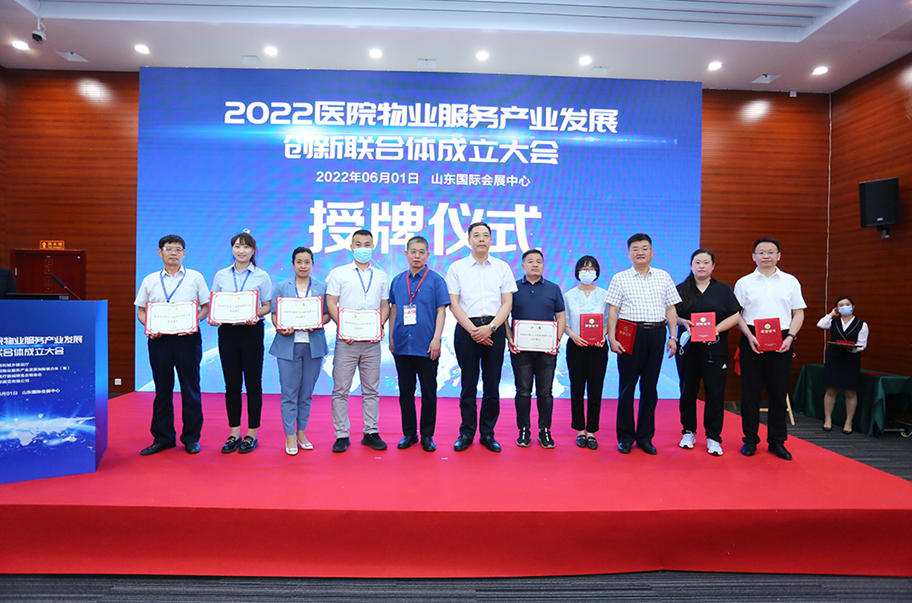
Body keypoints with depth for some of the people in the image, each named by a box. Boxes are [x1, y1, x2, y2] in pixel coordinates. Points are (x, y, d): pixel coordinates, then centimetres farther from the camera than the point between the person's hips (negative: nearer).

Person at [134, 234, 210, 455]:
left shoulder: (195, 278, 7)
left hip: (188, 338, -2)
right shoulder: (150, 280, 12)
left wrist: (193, 321, -14)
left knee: (190, 388, 2)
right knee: (162, 389, 8)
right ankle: (162, 438, 19)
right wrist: (149, 326, -7)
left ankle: (191, 437, 13)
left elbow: (206, 307, 5)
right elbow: (141, 310, 13)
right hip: (159, 338, 2)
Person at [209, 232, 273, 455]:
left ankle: (251, 434, 12)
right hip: (227, 331, 3)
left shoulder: (261, 276, 3)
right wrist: (212, 317, -10)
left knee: (253, 384, 1)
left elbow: (267, 306, 2)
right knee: (231, 384, 7)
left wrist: (256, 315, -18)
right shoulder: (221, 275, 10)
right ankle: (234, 434, 18)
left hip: (251, 331, -2)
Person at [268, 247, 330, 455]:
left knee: (307, 393, 8)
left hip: (314, 344, 1)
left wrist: (316, 324, -13)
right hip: (288, 344, -1)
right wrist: (280, 328, -14)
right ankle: (289, 436, 11)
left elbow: (328, 314, 7)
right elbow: (274, 314, 6)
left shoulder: (322, 287, 10)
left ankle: (301, 432, 22)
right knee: (289, 392, 0)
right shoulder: (281, 287, 10)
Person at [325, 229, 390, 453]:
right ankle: (341, 435, 10)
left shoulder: (381, 276, 14)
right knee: (340, 389, 0)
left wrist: (380, 325, -5)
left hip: (372, 341, 2)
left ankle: (371, 433, 17)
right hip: (346, 341, -2)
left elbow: (385, 306, 14)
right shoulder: (338, 273, 6)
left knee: (371, 389, 7)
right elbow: (331, 303, 0)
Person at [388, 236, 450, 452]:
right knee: (405, 391, 10)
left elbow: (441, 311, -3)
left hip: (426, 346, -3)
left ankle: (427, 435, 17)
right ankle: (409, 433, 23)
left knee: (428, 392, 4)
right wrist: (391, 337, 10)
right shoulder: (397, 280, 10)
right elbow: (393, 309, 15)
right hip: (402, 345, 3)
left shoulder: (436, 279, 0)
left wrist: (436, 339, -10)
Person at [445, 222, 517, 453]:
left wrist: (490, 327, -10)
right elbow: (453, 303, 0)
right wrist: (473, 330, -9)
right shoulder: (457, 267, 6)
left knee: (492, 385, 5)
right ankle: (466, 433, 16)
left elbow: (507, 303, 4)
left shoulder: (502, 267, 9)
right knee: (468, 384, 4)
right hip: (466, 329, -1)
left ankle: (488, 434, 16)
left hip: (494, 329, 1)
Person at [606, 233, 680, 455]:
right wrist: (612, 338, -9)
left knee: (650, 387, 8)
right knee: (627, 385, 1)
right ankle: (625, 437, 12)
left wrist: (673, 337, 5)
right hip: (630, 335, -3)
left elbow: (670, 309, 12)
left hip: (657, 334, 3)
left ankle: (645, 437, 18)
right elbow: (613, 311, 0)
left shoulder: (663, 277, 12)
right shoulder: (620, 278, 4)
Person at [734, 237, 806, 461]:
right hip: (752, 341, -1)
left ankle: (777, 442, 16)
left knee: (779, 392, 5)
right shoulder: (744, 282, 7)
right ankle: (750, 440, 13)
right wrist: (750, 336, -10)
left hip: (781, 343, 1)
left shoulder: (790, 281, 10)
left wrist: (790, 337, -6)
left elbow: (798, 313, 9)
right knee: (750, 391, 2)